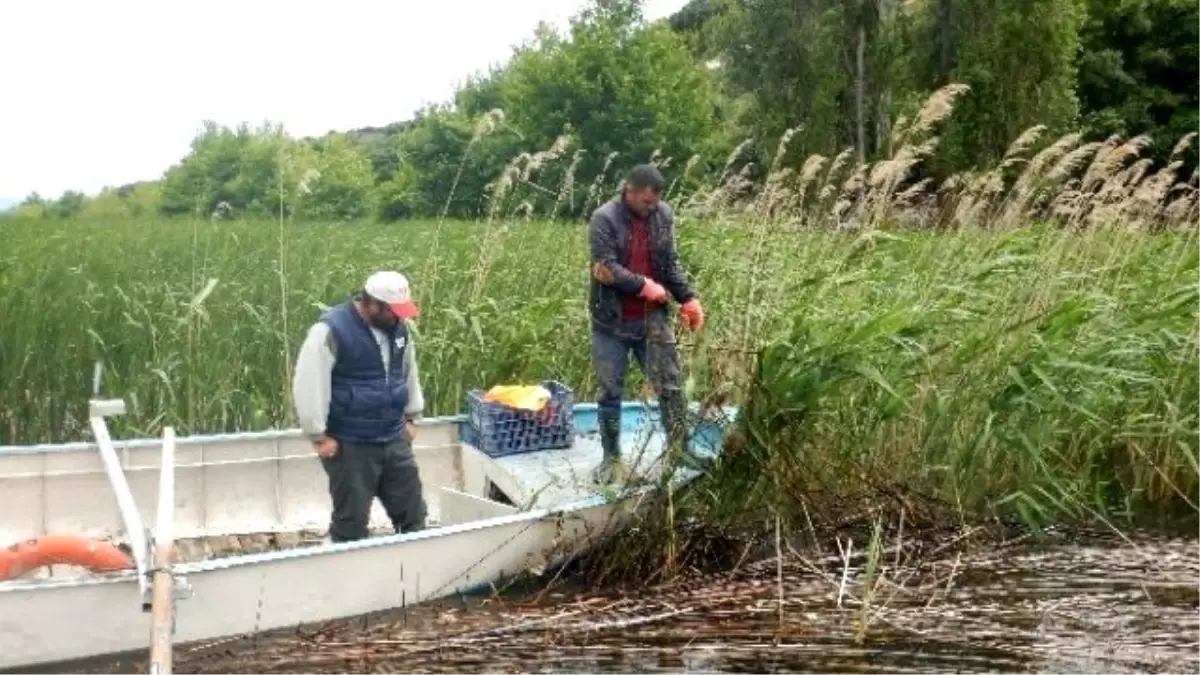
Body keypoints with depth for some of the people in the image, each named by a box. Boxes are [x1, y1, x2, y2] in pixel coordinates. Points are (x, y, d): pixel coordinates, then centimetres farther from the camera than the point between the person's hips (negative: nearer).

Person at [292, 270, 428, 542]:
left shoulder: (398, 327, 4)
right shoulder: (331, 330, -19)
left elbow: (409, 373, 19)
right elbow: (308, 386, -19)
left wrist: (411, 417, 19)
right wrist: (319, 436, -16)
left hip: (394, 439, 6)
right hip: (350, 445, -6)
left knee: (412, 511, 12)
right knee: (352, 521, 4)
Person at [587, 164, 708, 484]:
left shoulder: (663, 214, 1)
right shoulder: (604, 219, -13)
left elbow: (671, 263, 6)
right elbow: (605, 269, -19)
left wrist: (688, 298, -5)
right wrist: (644, 285, -16)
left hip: (652, 317, 3)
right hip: (612, 321, -3)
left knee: (670, 384, 5)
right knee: (611, 392, 6)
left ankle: (679, 448, 16)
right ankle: (612, 457, 18)